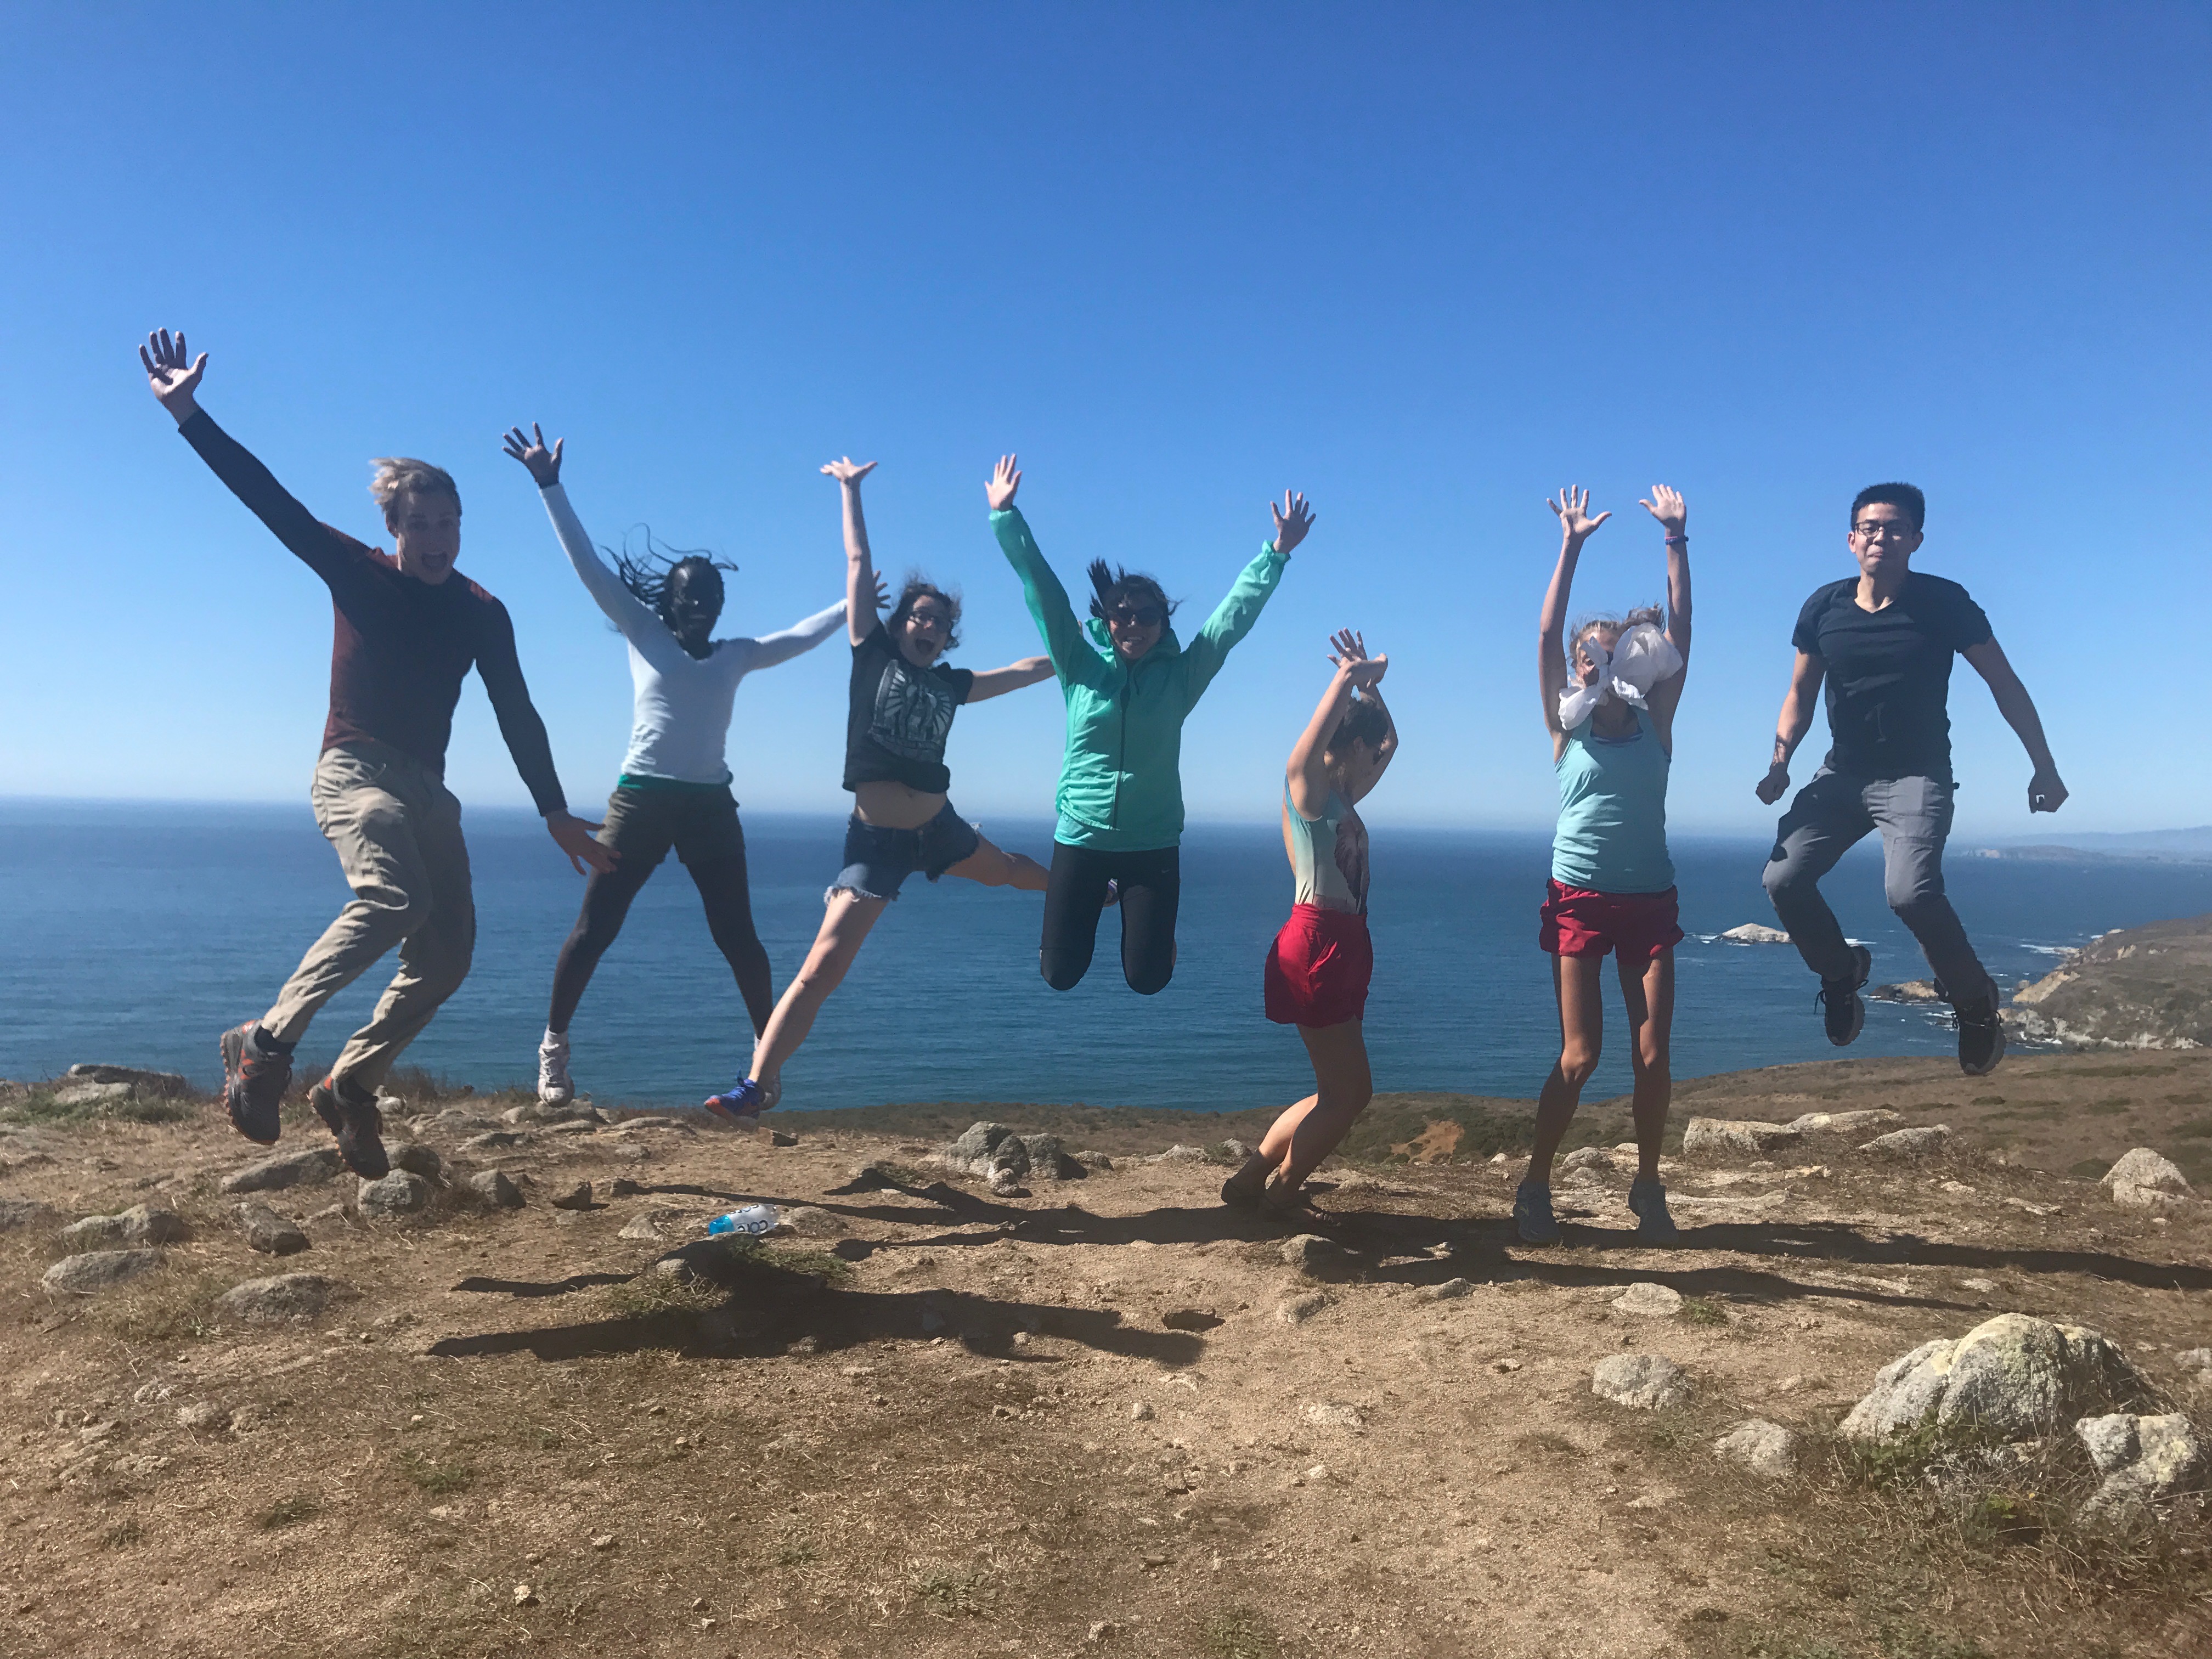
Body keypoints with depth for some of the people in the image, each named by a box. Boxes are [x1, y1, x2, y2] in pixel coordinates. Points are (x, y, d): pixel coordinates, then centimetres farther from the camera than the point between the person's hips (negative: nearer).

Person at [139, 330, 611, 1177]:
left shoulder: (483, 614, 7)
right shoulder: (356, 573, 1)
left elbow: (518, 717, 7)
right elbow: (267, 495, -7)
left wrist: (556, 812, 4)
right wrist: (187, 414, -17)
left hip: (427, 787, 5)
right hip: (354, 770, -5)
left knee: (447, 955, -5)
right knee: (396, 899, -32)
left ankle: (351, 1084, 12)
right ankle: (266, 1044, -20)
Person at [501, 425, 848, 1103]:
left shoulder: (736, 656, 12)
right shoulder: (642, 634, 5)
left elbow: (799, 637, 24)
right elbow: (588, 564, 1)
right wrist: (550, 487, -3)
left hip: (710, 805, 2)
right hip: (641, 798, -2)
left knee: (737, 937, 3)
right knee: (594, 929, 1)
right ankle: (554, 1047, 16)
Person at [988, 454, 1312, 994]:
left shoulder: (1180, 677, -1)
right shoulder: (1081, 669, -1)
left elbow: (1237, 613, -1)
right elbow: (1041, 588, -3)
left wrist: (1278, 552, -5)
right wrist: (1005, 516, -6)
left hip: (1154, 846, 0)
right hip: (1080, 841, 0)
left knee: (1148, 980, 4)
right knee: (1061, 974, 6)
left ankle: (1143, 914, 39)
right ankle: (1089, 906, 40)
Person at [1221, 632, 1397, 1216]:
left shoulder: (1341, 795, 17)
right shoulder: (1306, 786, -6)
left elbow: (1390, 741, 26)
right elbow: (1315, 738, -23)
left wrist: (1370, 684, 17)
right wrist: (1349, 677, -14)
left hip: (1344, 948, 10)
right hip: (1317, 948, -10)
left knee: (1342, 1093, 13)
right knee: (1350, 1092, -6)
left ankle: (1249, 1181, 20)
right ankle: (1278, 1196, 6)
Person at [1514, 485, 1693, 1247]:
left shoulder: (1654, 725, 5)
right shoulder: (1567, 727, 1)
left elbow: (1678, 631, -1)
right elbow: (1547, 634, -7)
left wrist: (1676, 540, -4)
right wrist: (1571, 547, -10)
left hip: (1649, 899, 2)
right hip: (1579, 898, -2)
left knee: (1652, 1055, 2)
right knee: (1579, 1055, -4)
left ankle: (1647, 1185, 20)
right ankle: (1535, 1186, 9)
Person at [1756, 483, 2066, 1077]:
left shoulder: (1943, 602, -9)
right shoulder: (1824, 606, 0)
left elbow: (2005, 685, -2)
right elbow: (1801, 694, 10)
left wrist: (2045, 769, -2)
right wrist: (1779, 762, -5)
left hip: (1917, 778, -4)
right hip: (1842, 774, 4)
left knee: (1909, 890, -27)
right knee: (1783, 879, -12)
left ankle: (1975, 1001, 0)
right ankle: (1841, 971, 17)